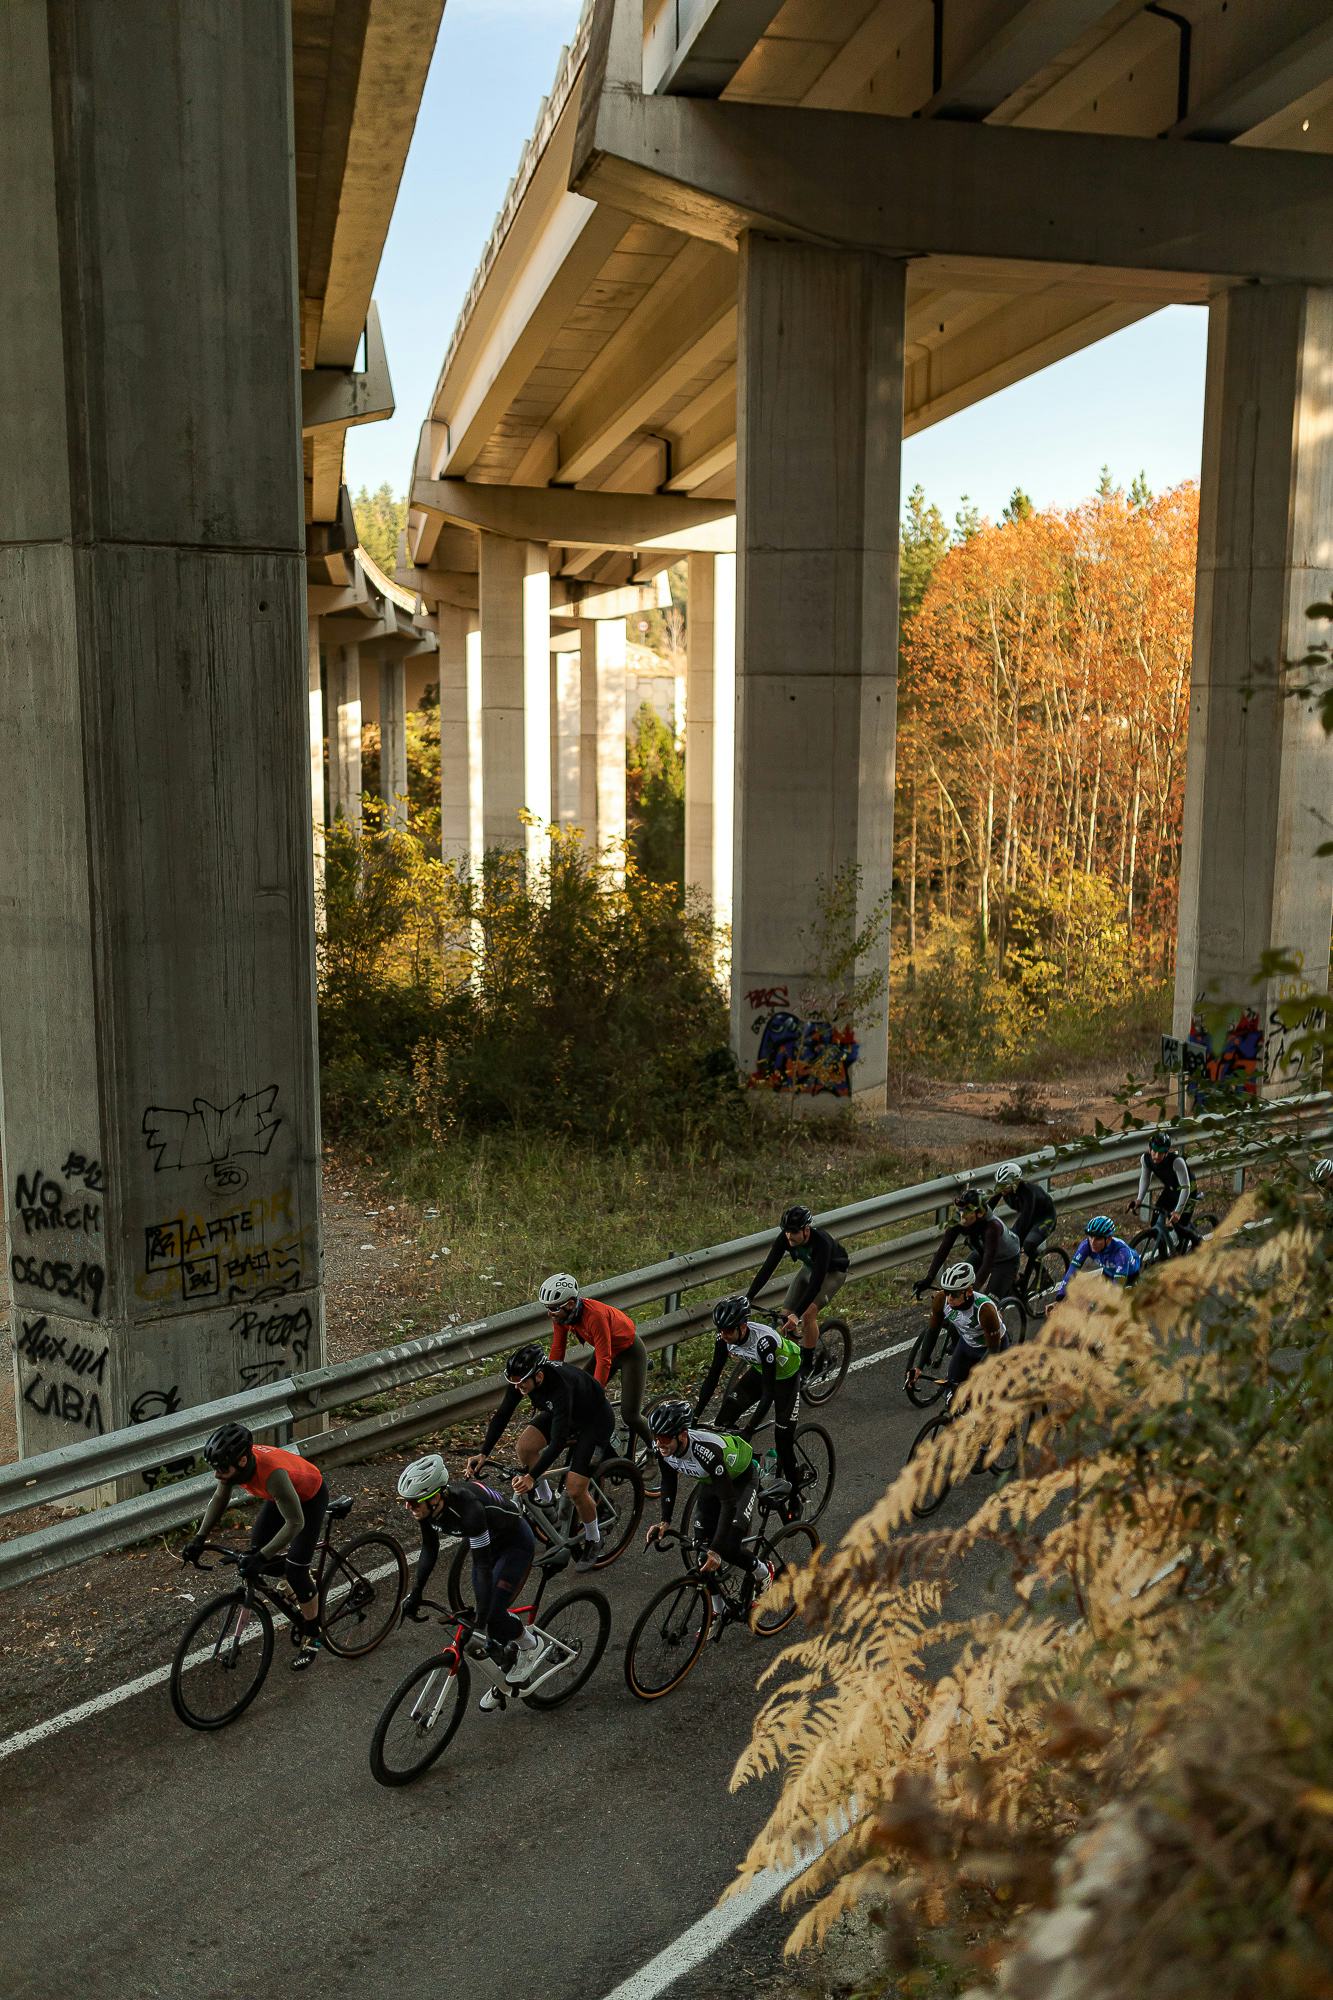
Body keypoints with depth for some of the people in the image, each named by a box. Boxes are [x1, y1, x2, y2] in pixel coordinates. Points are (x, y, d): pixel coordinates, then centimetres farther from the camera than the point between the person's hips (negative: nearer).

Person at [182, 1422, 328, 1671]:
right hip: (281, 1497, 7)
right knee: (256, 1548, 4)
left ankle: (312, 1636, 11)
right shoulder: (234, 1463, -24)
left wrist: (262, 1557, -41)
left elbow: (295, 1522, -38)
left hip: (310, 1498, -7)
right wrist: (199, 1538, -12)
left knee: (295, 1570, -10)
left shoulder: (272, 1473, -44)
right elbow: (220, 1498, -4)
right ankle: (304, 1603, 26)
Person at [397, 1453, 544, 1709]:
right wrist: (414, 1594, -6)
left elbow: (483, 1566, -37)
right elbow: (429, 1551, -2)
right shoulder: (424, 1507, -19)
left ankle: (533, 1645, 11)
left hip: (516, 1544, -7)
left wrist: (480, 1620, -36)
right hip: (489, 1543, 7)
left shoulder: (466, 1508, -40)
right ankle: (510, 1674, 30)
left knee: (492, 1614, -16)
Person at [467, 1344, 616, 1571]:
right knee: (525, 1445, -15)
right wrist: (483, 1454, -23)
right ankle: (546, 1501, 9)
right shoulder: (522, 1378, -23)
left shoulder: (561, 1387, -41)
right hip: (561, 1413, 7)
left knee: (574, 1488, -14)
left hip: (595, 1421, -7)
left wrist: (532, 1477, -46)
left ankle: (593, 1542, 13)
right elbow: (502, 1415, -14)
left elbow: (557, 1442, -41)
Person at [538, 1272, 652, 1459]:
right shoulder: (561, 1315, -16)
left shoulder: (595, 1315, -38)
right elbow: (557, 1351, -8)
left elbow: (603, 1360, -37)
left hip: (630, 1352, -7)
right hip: (605, 1351, 7)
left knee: (630, 1415, -13)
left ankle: (655, 1452, 13)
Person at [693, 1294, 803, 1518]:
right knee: (724, 1419, -12)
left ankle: (794, 1497, 14)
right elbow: (713, 1377, -17)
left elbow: (768, 1392, -40)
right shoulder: (724, 1338, -24)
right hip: (760, 1372, 6)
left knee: (783, 1440, -7)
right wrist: (694, 1417, -22)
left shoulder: (763, 1341, -41)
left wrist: (749, 1430, -43)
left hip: (786, 1375, -6)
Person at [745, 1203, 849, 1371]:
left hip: (833, 1271, -6)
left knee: (807, 1314, -24)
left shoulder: (822, 1242, -41)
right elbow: (768, 1267, -27)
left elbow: (816, 1283, -45)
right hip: (809, 1267, 6)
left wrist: (797, 1314, -52)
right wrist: (748, 1297, -36)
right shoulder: (784, 1238, -27)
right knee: (786, 1313, -5)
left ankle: (807, 1364, -6)